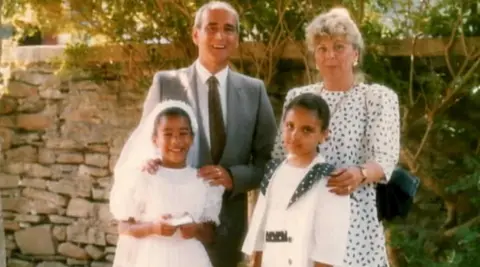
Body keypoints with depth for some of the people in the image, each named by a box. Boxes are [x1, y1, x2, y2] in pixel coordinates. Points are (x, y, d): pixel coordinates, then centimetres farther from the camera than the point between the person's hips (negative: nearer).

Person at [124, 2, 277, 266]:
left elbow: (267, 160, 3)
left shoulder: (254, 90, 4)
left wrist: (233, 176, -15)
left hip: (228, 223, 1)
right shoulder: (166, 83, 1)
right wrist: (149, 160, -18)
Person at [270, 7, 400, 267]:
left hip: (354, 217, -3)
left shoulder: (380, 97, 0)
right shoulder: (297, 97, 12)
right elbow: (278, 157, 12)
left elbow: (385, 157, -11)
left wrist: (359, 174, -32)